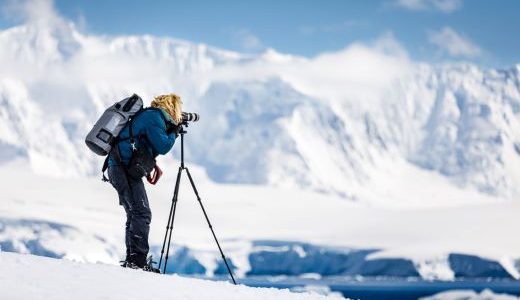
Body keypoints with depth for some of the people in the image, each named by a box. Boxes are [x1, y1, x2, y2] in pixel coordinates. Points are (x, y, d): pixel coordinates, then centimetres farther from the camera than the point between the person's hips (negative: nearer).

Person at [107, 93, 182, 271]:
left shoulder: (151, 115, 22)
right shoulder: (154, 117, -8)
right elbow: (163, 147, -17)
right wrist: (174, 132, 0)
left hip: (118, 169, 10)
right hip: (125, 169, -10)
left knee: (135, 215, 13)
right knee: (142, 214, -14)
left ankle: (132, 261, 14)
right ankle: (138, 261, -19)